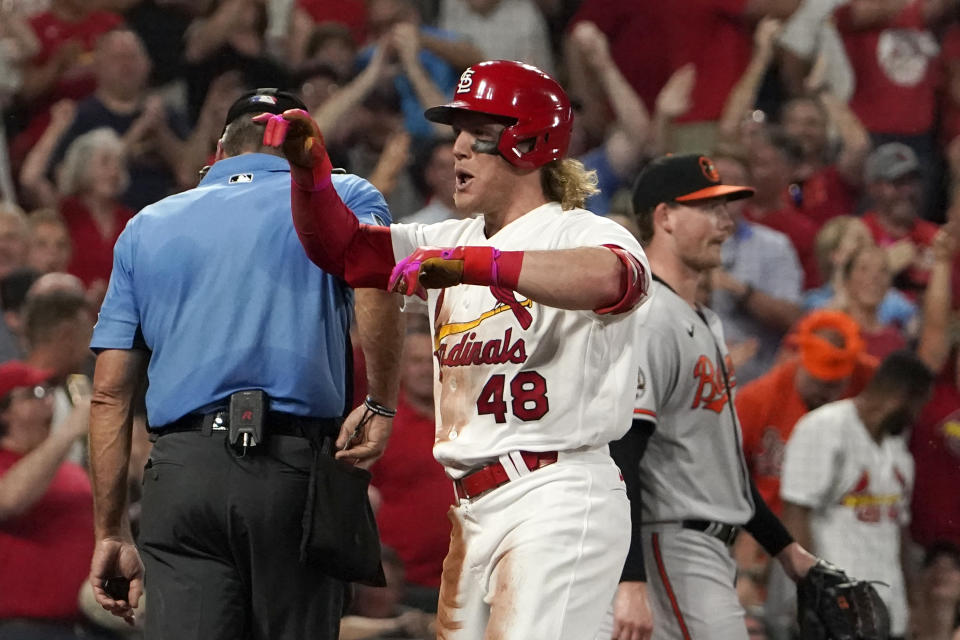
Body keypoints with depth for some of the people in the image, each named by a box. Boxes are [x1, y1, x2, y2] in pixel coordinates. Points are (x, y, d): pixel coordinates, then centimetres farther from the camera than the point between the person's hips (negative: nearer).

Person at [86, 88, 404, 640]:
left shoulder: (149, 227, 23)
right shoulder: (340, 197, 14)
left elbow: (110, 392, 15)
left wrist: (111, 532, 15)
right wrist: (381, 404, -6)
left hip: (180, 474, 2)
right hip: (296, 468, -2)